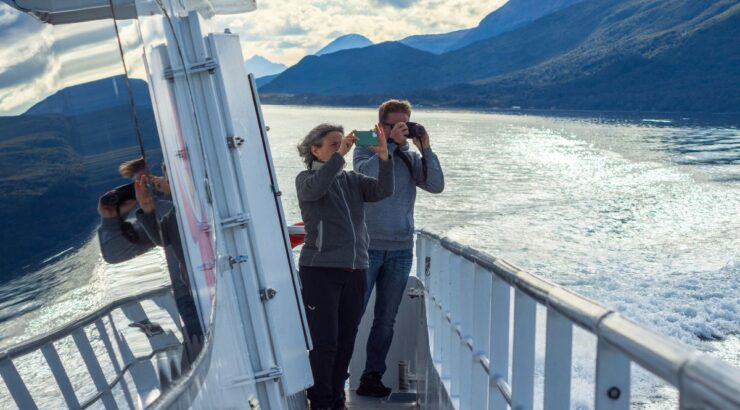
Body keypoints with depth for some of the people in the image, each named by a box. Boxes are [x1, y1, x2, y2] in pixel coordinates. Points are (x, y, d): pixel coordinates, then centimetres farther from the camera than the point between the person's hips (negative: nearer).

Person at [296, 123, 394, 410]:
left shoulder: (353, 180, 14)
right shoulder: (306, 178, 3)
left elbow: (383, 190, -2)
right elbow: (315, 189, -22)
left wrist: (383, 155, -14)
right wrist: (340, 154, -21)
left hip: (355, 270, 5)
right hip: (320, 270, -4)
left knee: (346, 340, 10)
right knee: (324, 341, -4)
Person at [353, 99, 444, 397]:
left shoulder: (411, 158, 10)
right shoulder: (366, 150, 2)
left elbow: (436, 186, -3)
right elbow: (365, 173, -20)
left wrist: (426, 149, -9)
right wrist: (392, 144, -18)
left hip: (401, 250, 4)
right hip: (368, 246, -4)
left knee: (386, 320, 10)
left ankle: (372, 378, 21)